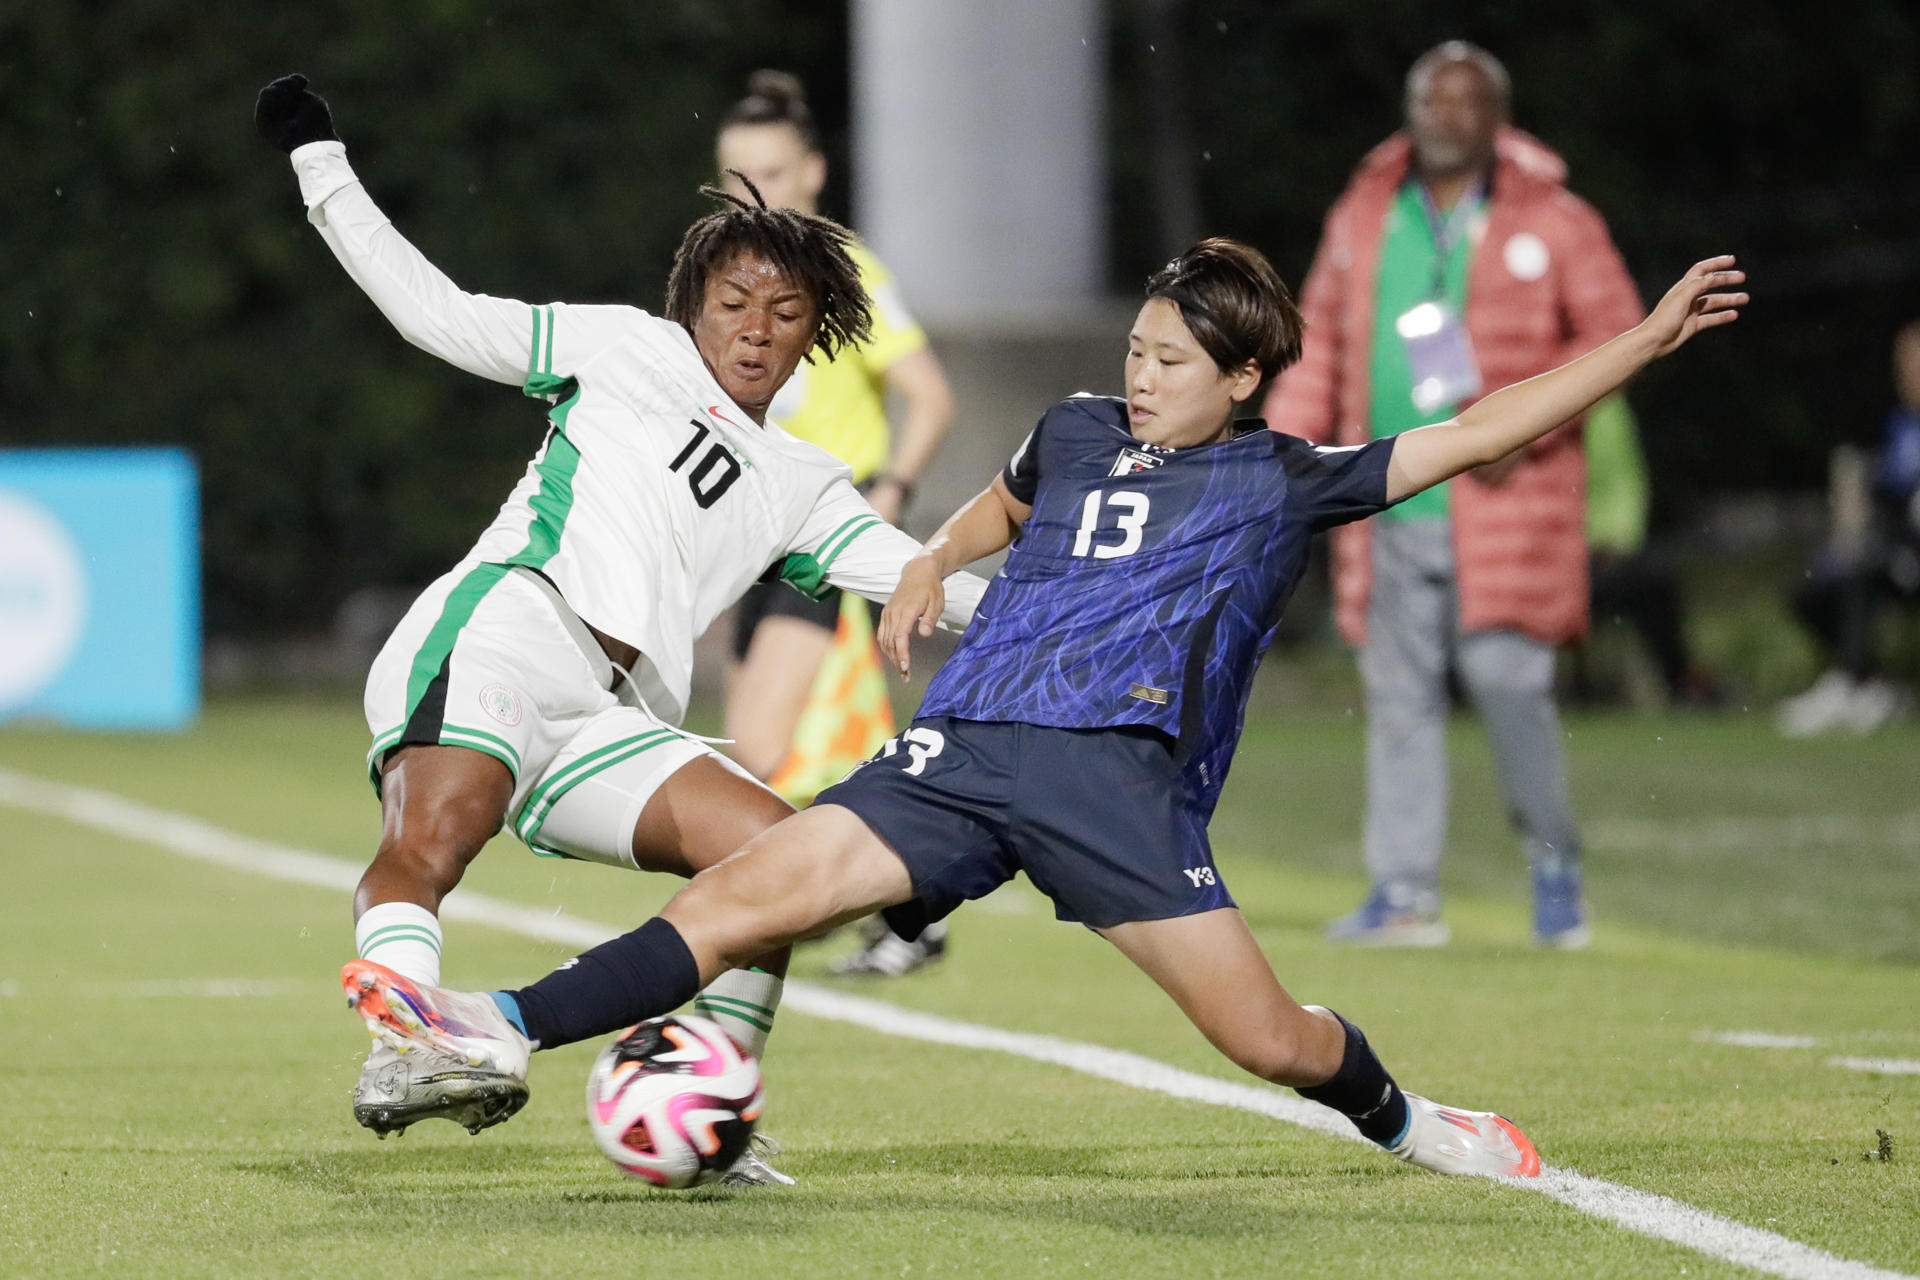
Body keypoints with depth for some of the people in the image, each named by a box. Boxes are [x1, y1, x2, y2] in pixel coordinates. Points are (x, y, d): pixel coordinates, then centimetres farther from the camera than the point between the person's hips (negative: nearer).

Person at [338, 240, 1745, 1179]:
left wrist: (1648, 339, 5)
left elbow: (1480, 433, 8)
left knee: (1272, 1039, -11)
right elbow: (1004, 507, 44)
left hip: (1126, 779, -3)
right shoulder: (1077, 433, 21)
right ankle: (505, 1030, -20)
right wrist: (931, 564, 23)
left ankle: (1395, 1117, 22)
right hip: (964, 753, 3)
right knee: (748, 889, -15)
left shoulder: (1284, 482, 9)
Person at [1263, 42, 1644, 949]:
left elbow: (1613, 328, -2)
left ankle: (1554, 863, 9)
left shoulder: (1550, 220, 1)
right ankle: (1405, 892, 8)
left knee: (1506, 679, -10)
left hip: (1503, 506, -4)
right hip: (1390, 513, 4)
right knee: (1398, 695, 4)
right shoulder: (1363, 217, 13)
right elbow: (1319, 341, 19)